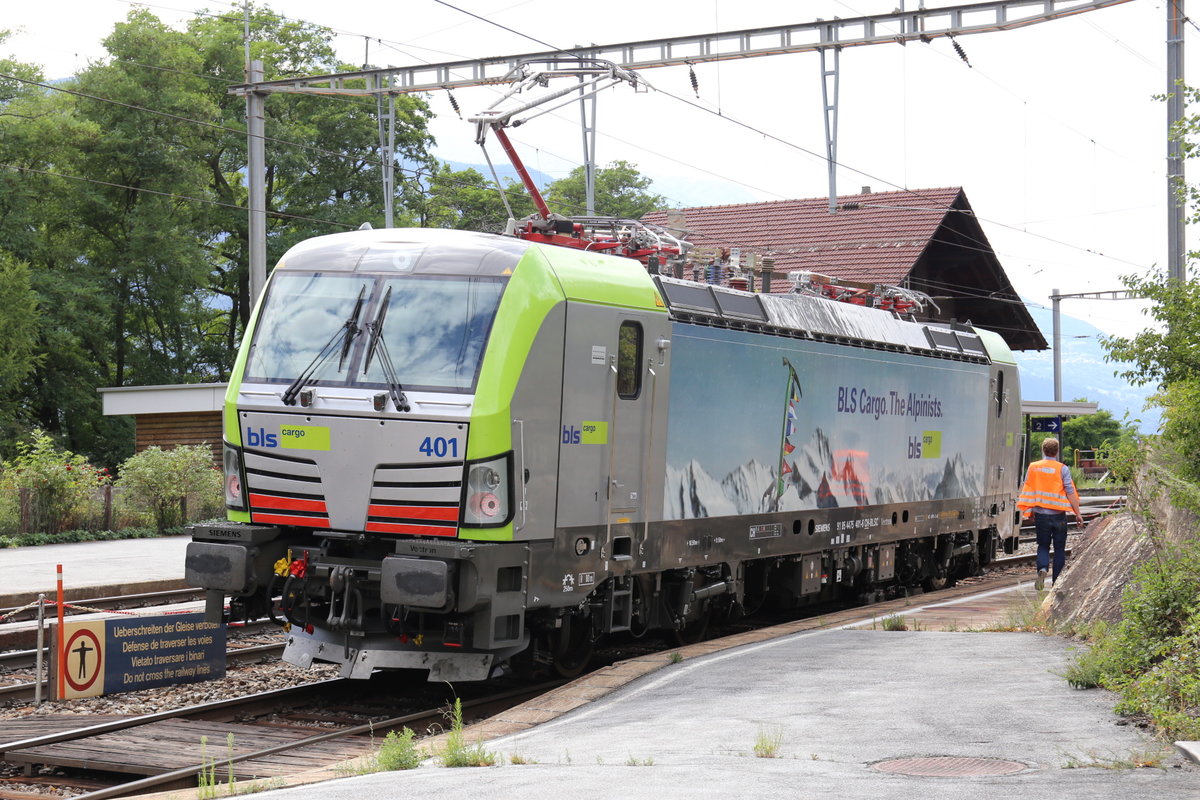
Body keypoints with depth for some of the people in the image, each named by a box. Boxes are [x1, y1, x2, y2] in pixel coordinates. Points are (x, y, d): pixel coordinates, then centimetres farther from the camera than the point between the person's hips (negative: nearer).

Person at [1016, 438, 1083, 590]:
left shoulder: (1033, 467, 2)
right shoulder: (1062, 469, -7)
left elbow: (1027, 490, 7)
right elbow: (1070, 493, -8)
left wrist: (1030, 512, 18)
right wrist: (1077, 513, 0)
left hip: (1040, 514, 2)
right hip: (1058, 515, -2)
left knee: (1043, 546, 13)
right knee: (1059, 548, 10)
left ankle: (1042, 569, -16)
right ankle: (1056, 582, 12)